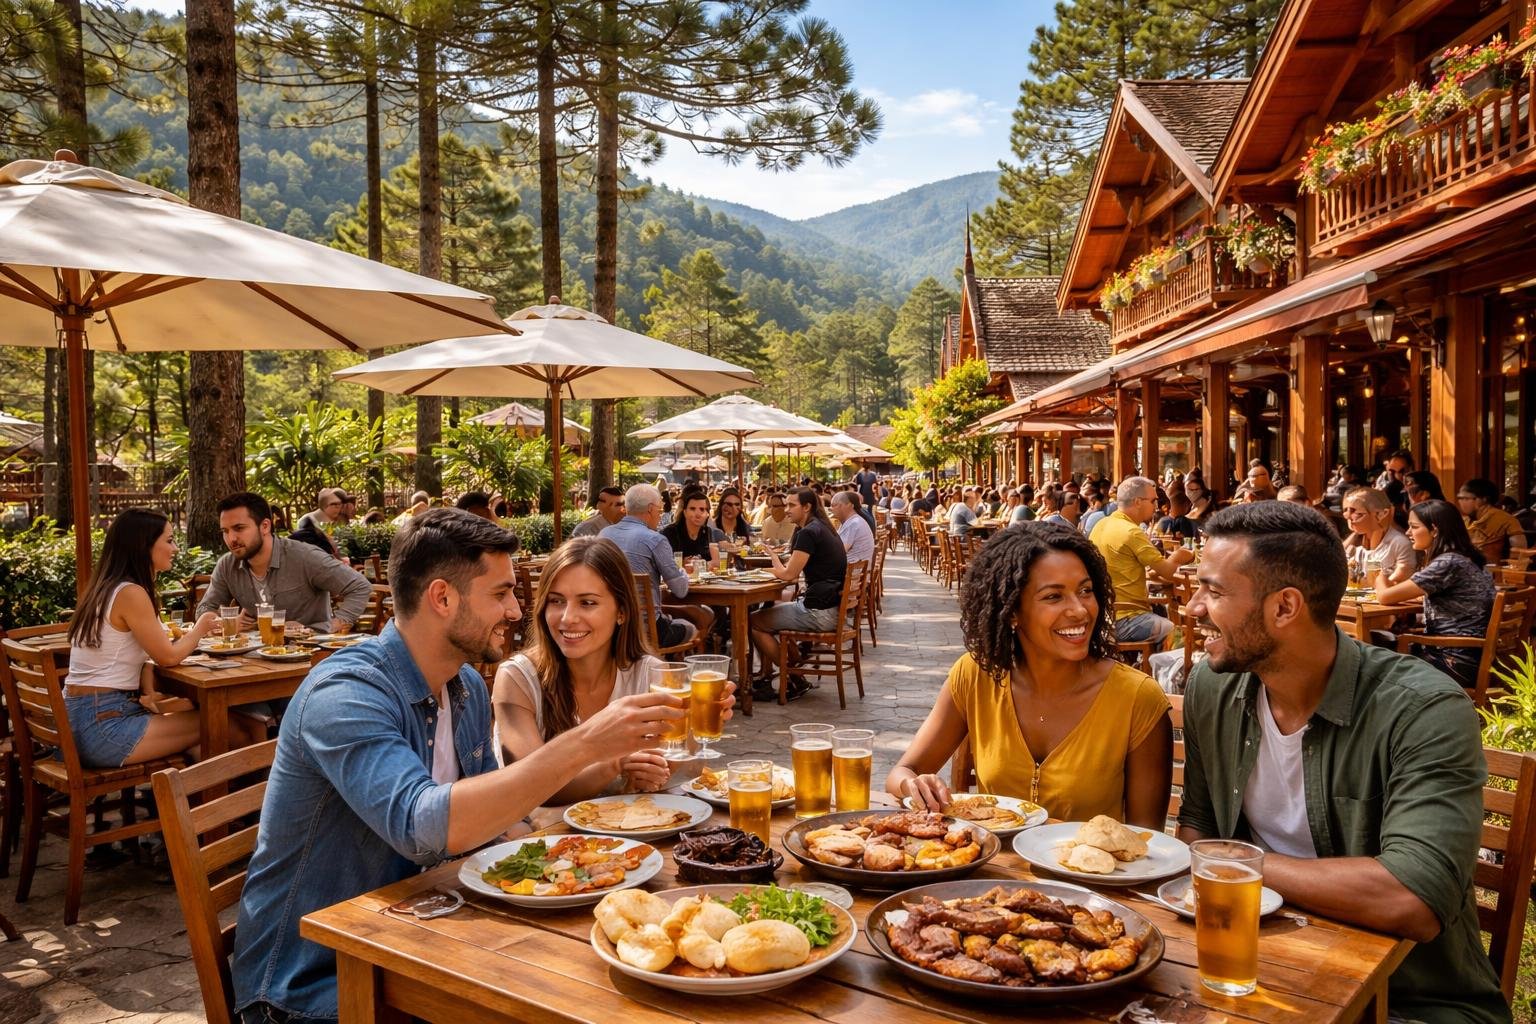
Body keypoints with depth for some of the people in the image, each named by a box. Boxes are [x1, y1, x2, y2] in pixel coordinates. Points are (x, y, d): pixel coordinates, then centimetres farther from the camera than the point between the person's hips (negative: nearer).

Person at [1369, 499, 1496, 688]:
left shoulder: (1448, 563, -20)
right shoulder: (1460, 559, 10)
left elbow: (1386, 597, -18)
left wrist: (1381, 579, 5)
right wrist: (1389, 582, 6)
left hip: (1457, 663, -9)